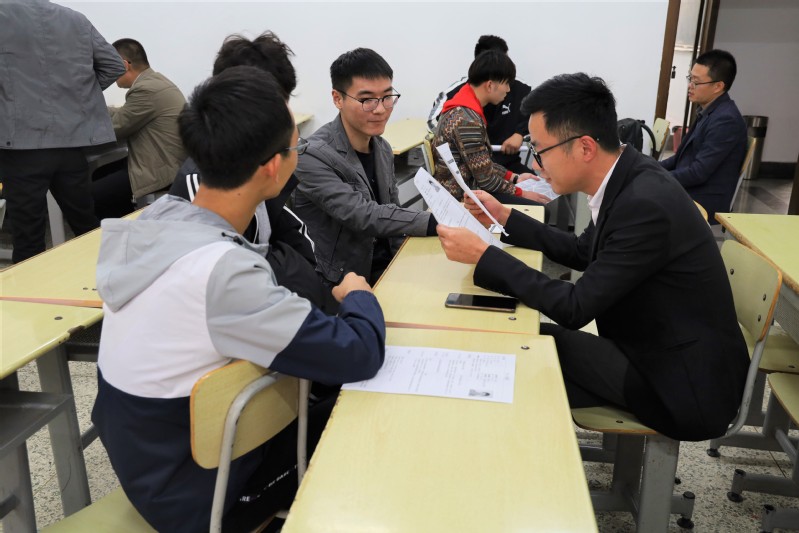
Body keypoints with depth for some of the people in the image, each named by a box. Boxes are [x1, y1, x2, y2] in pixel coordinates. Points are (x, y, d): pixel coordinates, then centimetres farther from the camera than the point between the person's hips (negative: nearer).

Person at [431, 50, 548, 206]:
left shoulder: (463, 108, 7)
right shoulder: (467, 121, -24)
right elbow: (486, 179, -19)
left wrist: (514, 177, 8)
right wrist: (521, 193, -6)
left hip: (468, 185, 10)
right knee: (540, 210, -14)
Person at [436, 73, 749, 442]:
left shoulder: (646, 205, -29)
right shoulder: (625, 179, -3)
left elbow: (574, 308, -26)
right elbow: (584, 252, 13)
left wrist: (482, 255, -22)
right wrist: (505, 217, 9)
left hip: (686, 384, -8)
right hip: (656, 346, 8)